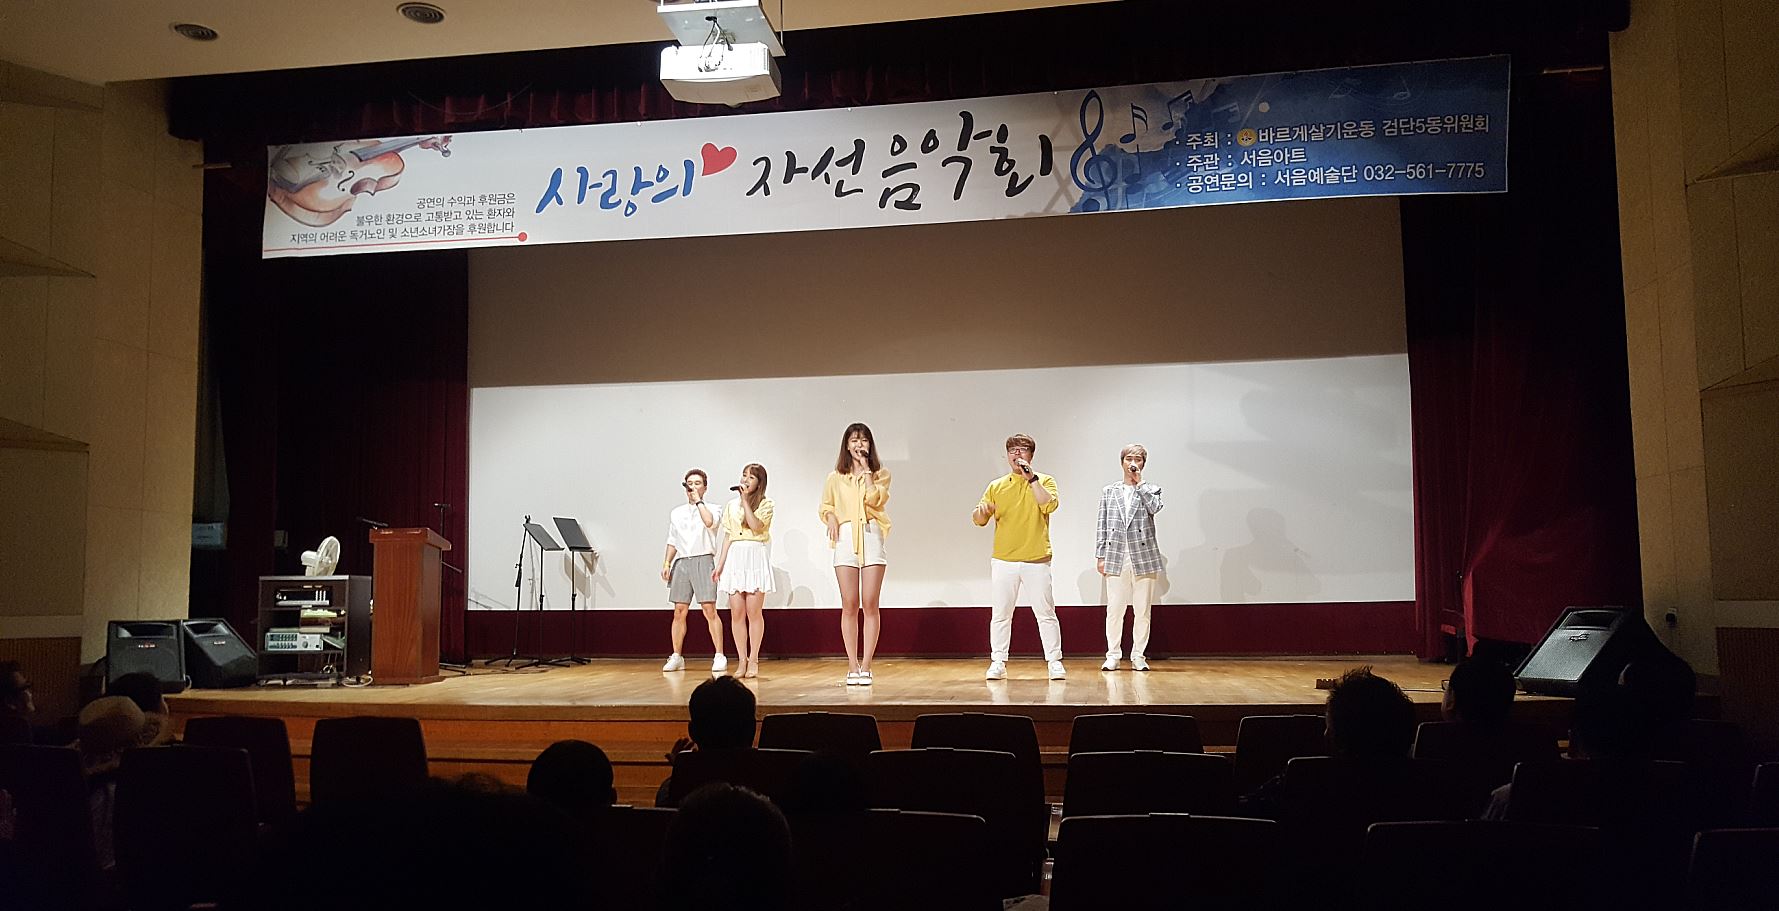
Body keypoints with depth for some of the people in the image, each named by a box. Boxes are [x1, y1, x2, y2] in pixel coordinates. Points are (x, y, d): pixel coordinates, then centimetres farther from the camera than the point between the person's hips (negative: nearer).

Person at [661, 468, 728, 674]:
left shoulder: (711, 509, 5)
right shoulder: (676, 513, 18)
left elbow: (709, 522, -19)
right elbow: (672, 541, 20)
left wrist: (698, 500, -9)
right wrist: (666, 562, 9)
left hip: (702, 560, -4)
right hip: (681, 562, 4)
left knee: (709, 610, -9)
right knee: (679, 611, 3)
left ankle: (720, 657, -7)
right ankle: (676, 657, 9)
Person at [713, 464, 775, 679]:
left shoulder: (766, 503, 2)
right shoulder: (731, 505, 16)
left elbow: (756, 526, -14)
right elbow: (728, 536, 15)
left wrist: (745, 501, -10)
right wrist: (720, 564, 9)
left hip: (755, 557, -4)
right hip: (734, 557, 4)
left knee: (754, 612, -5)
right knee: (737, 613, 0)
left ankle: (753, 661, 3)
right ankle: (742, 661, 6)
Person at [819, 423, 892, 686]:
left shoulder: (880, 474, 9)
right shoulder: (835, 477, 13)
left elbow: (875, 500, -9)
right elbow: (825, 506, 22)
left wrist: (866, 469, -4)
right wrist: (831, 518, 0)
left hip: (871, 537, -1)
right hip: (846, 538, 1)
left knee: (869, 605, -5)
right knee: (849, 606, -2)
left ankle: (865, 666, -2)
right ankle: (852, 666, 3)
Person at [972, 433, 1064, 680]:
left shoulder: (1044, 481, 4)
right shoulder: (996, 486, 10)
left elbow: (1049, 505, -16)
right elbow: (979, 520, 4)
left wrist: (1031, 478, -18)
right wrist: (980, 511, -19)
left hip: (1036, 561, -2)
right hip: (1003, 561, 2)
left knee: (1045, 613, 1)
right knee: (1000, 614, 4)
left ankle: (1055, 662, 8)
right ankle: (998, 663, 10)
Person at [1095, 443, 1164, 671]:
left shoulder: (1150, 490, 10)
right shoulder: (1108, 491, 13)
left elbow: (1154, 507, -14)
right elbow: (1101, 525, 10)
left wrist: (1139, 482, -5)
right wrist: (1100, 556, 4)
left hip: (1143, 557, 0)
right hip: (1116, 557, 1)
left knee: (1142, 611, 2)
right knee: (1114, 609, -2)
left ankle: (1138, 656, 9)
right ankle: (1112, 656, 6)